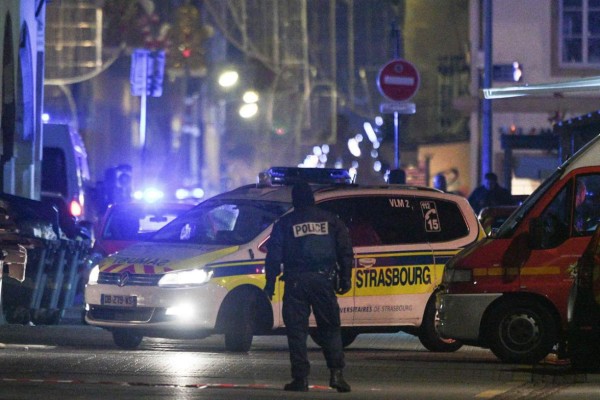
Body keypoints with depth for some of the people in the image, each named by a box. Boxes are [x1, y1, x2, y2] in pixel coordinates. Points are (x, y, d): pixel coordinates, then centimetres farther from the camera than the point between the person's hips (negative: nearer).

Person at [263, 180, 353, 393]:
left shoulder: (284, 223, 6)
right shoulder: (330, 220, 10)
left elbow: (274, 256, 2)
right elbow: (345, 251, 8)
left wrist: (270, 285, 5)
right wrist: (345, 278, 13)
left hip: (296, 280, -1)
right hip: (323, 279, 1)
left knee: (297, 330, 2)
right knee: (330, 327, 8)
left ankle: (301, 377, -3)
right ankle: (336, 373, -4)